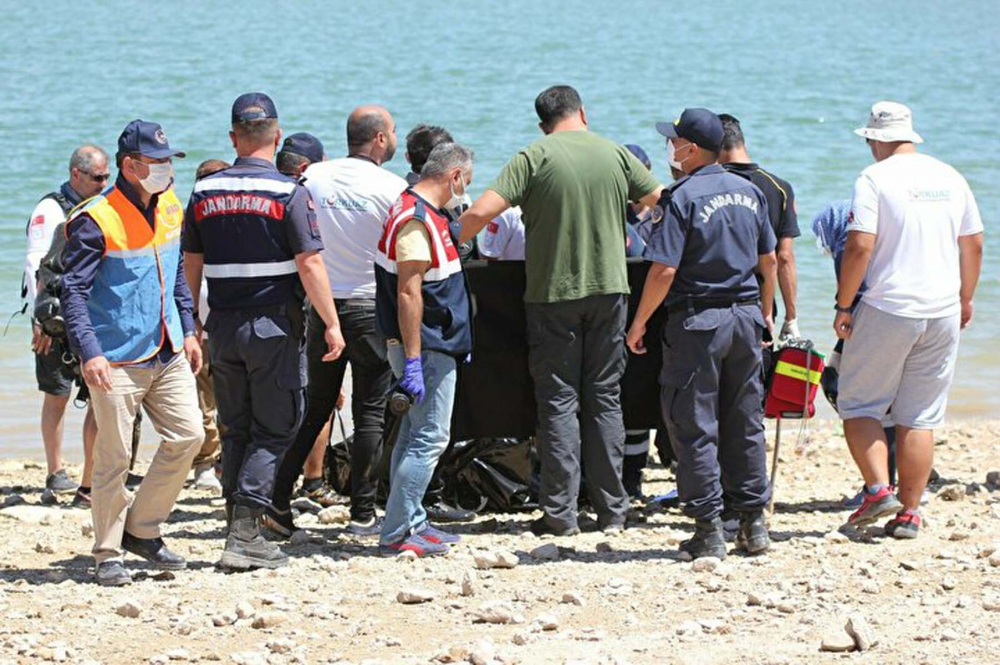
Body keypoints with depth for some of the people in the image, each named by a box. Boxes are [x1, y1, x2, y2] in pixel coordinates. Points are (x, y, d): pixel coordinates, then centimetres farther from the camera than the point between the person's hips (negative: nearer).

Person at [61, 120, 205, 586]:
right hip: (117, 361, -7)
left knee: (187, 435, 2)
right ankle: (109, 553, 9)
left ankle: (142, 530, 17)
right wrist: (89, 352, -24)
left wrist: (187, 330, 18)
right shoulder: (96, 221, -13)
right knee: (114, 456, -3)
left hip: (167, 355, 7)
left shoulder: (170, 208, 9)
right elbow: (74, 290, -15)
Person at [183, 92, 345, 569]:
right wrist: (331, 324, -8)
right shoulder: (288, 193, -10)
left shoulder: (205, 192, 5)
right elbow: (309, 264, -13)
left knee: (235, 431, 13)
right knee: (274, 430, 1)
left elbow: (191, 264, 10)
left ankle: (240, 528, 15)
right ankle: (244, 533, -9)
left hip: (222, 326, 5)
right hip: (273, 324, -5)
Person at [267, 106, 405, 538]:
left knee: (315, 408, 13)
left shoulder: (314, 177, 1)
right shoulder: (391, 187, -9)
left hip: (322, 306, 4)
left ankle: (279, 502, 9)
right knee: (370, 413, 3)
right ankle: (362, 514, 3)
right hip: (371, 306, -4)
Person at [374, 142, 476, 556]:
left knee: (416, 435, 15)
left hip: (433, 346, 11)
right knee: (429, 438, -10)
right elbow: (408, 293, -23)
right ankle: (397, 534, -10)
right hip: (427, 348, -11)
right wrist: (412, 361, -26)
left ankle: (411, 524, 22)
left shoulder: (424, 215, 15)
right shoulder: (417, 220, -18)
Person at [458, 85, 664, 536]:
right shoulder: (616, 155, 4)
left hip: (553, 292, -2)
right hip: (609, 288, 3)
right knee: (605, 398, 10)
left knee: (558, 400, 2)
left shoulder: (534, 158, -5)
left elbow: (481, 213, -14)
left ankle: (560, 512, 0)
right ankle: (612, 509, 11)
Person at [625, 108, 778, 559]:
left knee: (694, 426, 0)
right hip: (746, 316, 6)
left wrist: (639, 323, -7)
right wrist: (765, 314, 25)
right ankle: (753, 524, 15)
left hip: (698, 320, -6)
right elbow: (769, 260, 14)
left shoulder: (683, 198, -13)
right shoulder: (750, 192, 7)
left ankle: (709, 529, -1)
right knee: (745, 424, 13)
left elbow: (665, 271, -17)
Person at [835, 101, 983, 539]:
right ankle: (909, 512, 7)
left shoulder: (875, 178, -7)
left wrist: (844, 305, -7)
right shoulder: (951, 178, 9)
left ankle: (878, 488, -9)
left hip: (887, 309, -5)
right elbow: (974, 245, 14)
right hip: (942, 313, 5)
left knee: (858, 405, 7)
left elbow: (860, 246, -15)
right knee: (920, 417, 8)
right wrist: (965, 299, 26)